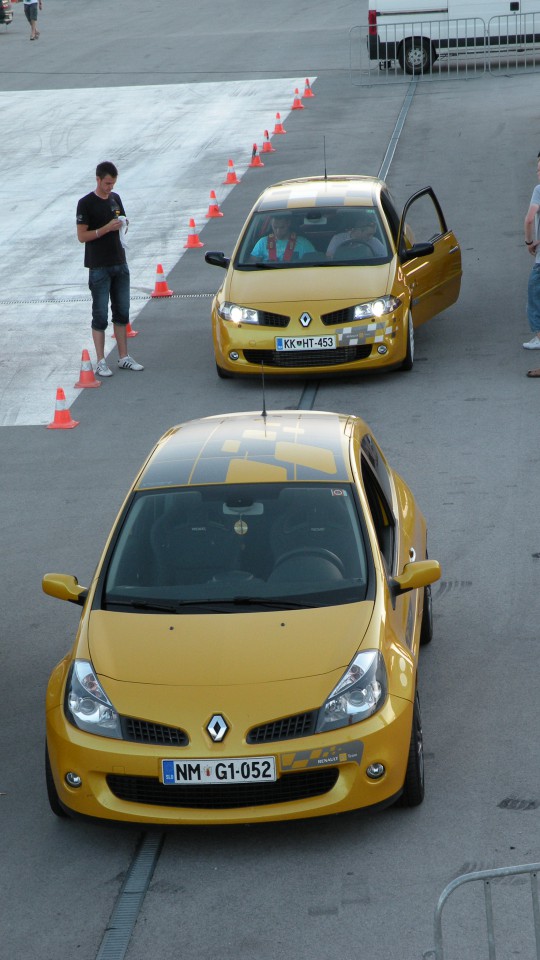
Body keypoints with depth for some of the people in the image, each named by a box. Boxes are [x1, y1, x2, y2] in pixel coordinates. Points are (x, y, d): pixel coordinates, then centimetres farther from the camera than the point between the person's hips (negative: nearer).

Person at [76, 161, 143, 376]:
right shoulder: (86, 203, -10)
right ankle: (100, 362, 3)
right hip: (99, 267, -6)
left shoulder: (115, 198, 9)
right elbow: (82, 236, -12)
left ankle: (124, 358, 19)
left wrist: (124, 224, -3)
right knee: (100, 316, -2)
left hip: (119, 264, 6)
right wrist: (106, 229, -22)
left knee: (122, 312, 11)